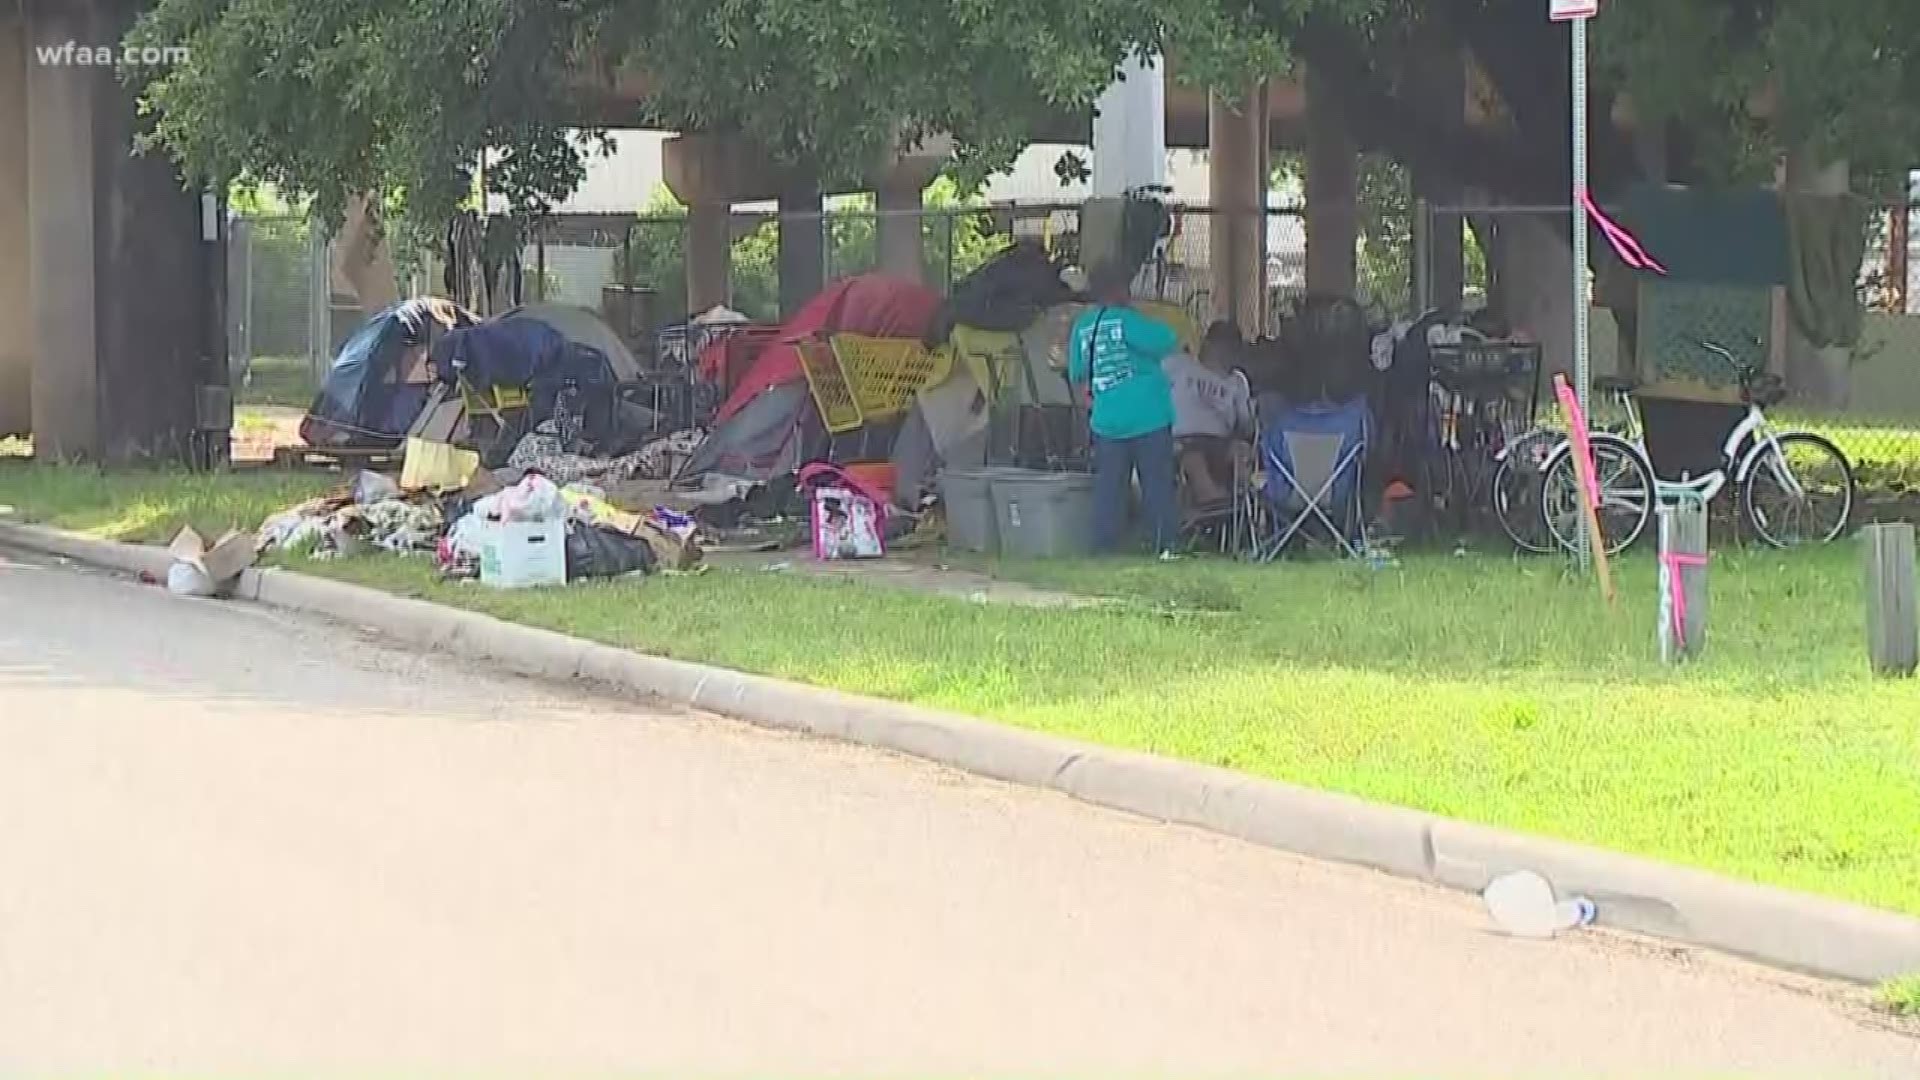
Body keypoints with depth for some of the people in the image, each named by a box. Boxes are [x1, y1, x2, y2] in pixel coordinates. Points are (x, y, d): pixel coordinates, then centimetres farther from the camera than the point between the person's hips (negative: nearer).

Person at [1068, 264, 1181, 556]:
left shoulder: (1081, 327, 8)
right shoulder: (1125, 320, -10)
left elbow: (1076, 375, 16)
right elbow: (1167, 342, -15)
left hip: (1107, 421, 5)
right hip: (1148, 418, -5)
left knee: (1109, 488, 7)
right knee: (1158, 485, 0)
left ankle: (1105, 548, 3)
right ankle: (1166, 546, -3)